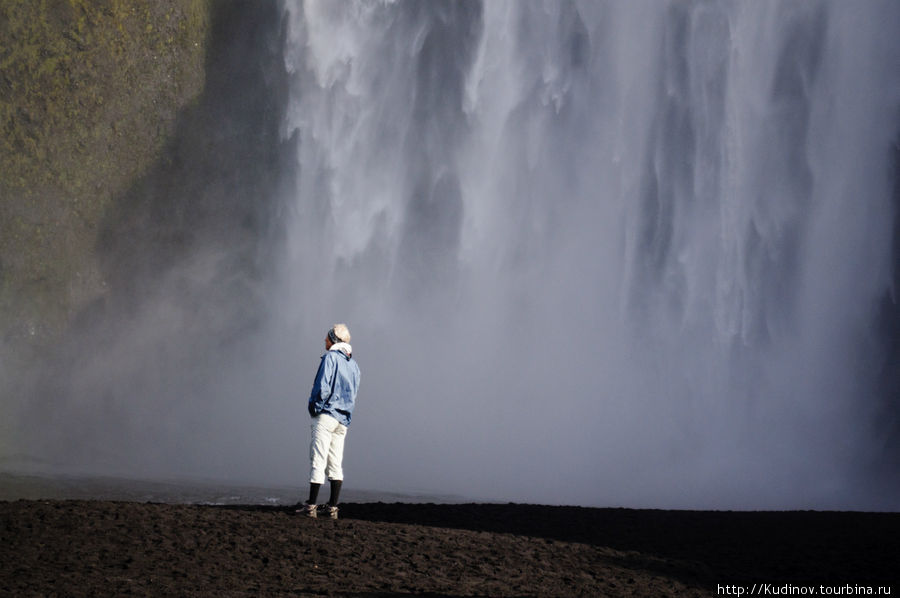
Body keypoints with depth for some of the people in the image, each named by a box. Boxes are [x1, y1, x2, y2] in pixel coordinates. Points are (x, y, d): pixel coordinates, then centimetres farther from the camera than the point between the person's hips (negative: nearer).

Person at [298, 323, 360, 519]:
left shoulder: (330, 358, -8)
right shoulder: (354, 364, 15)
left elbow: (322, 387, -16)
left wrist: (314, 406, -3)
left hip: (326, 414, -7)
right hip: (344, 419, 7)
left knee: (318, 460, -8)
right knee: (335, 464, 8)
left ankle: (311, 506, -10)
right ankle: (332, 507, 6)